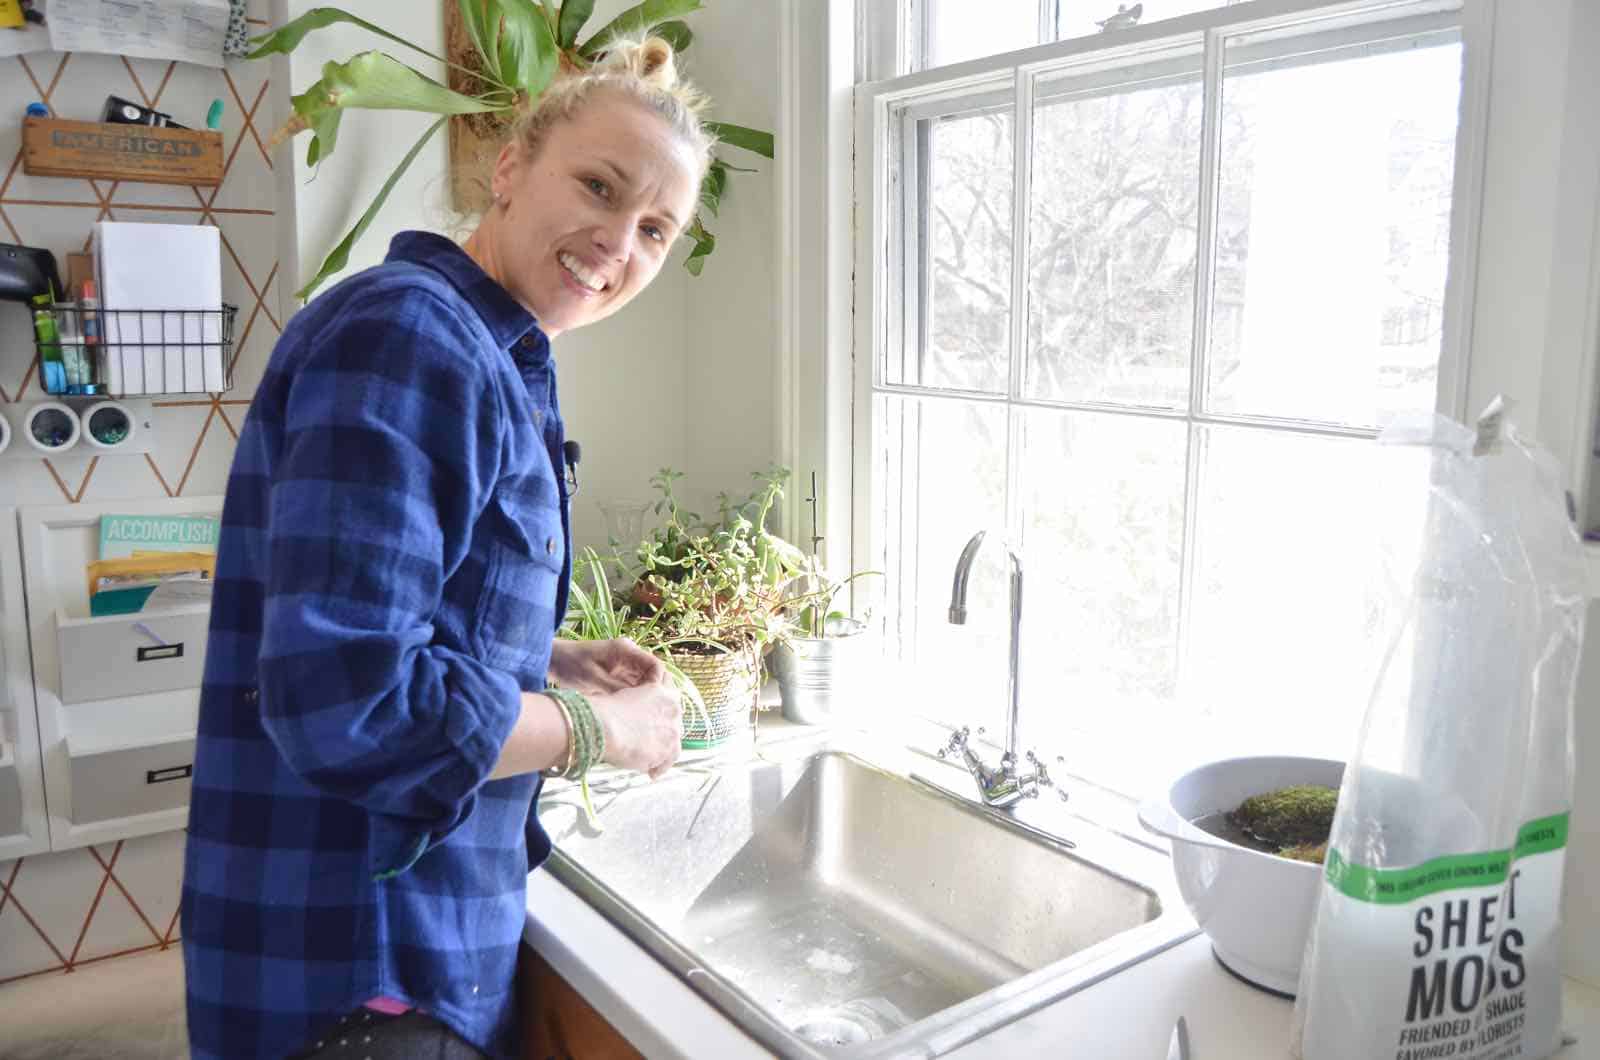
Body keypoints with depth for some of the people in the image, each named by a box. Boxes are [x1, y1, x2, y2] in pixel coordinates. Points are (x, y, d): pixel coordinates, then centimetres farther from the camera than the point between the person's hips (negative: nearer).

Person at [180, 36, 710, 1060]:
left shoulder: (489, 360, 8)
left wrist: (558, 664, 4)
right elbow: (346, 704, -29)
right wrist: (608, 728, -17)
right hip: (354, 972, -9)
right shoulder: (405, 332, -22)